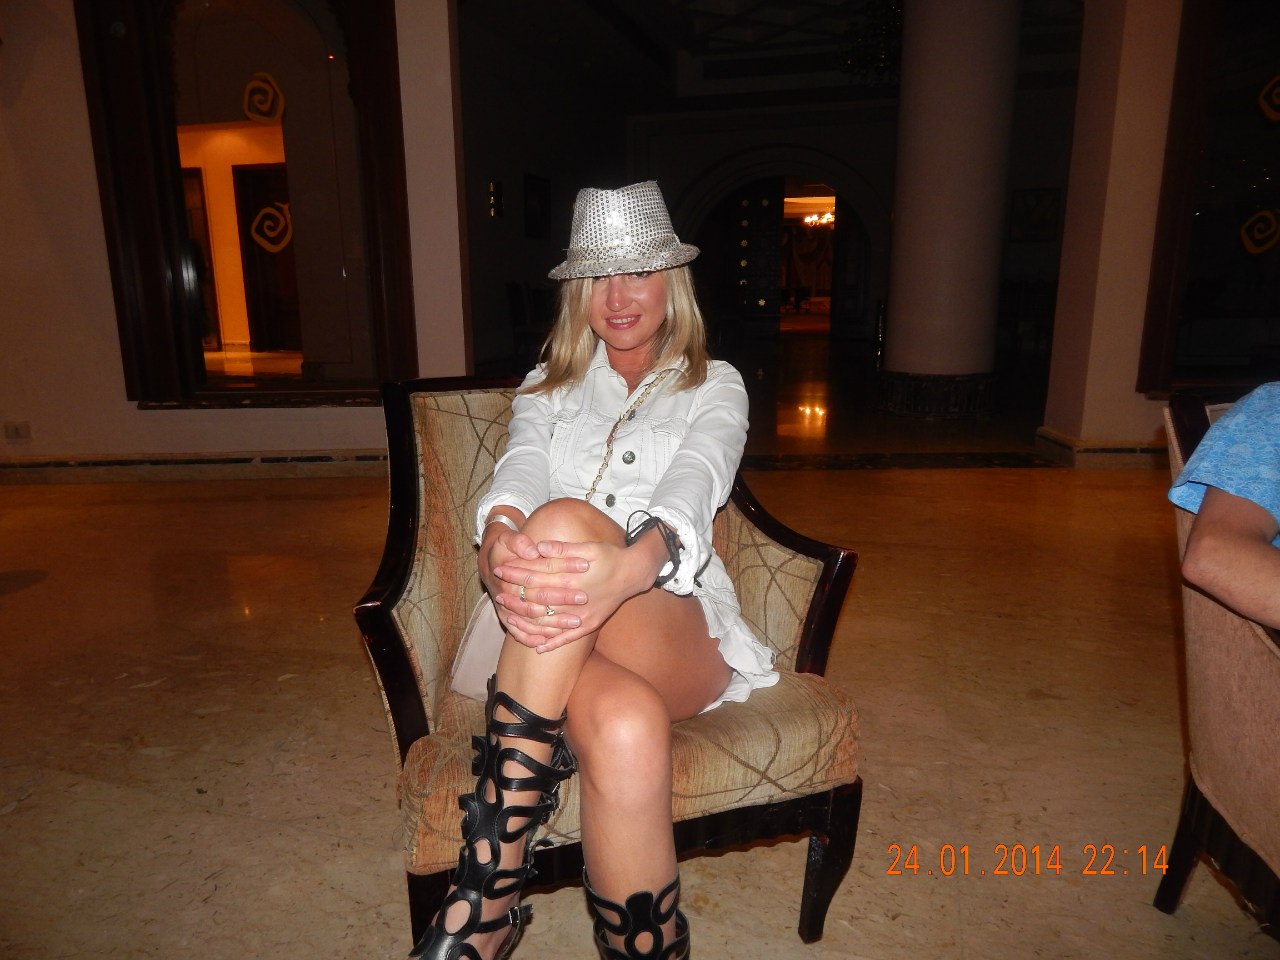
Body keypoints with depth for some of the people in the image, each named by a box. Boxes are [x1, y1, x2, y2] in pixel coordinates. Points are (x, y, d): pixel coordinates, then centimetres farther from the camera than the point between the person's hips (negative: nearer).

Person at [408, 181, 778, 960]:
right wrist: (499, 541, -30)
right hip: (553, 640, 1)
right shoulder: (550, 388, 22)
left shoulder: (715, 386, 14)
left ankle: (486, 896, -32)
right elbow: (521, 470, -2)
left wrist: (630, 567, -37)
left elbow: (692, 488, -10)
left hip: (679, 636, -1)